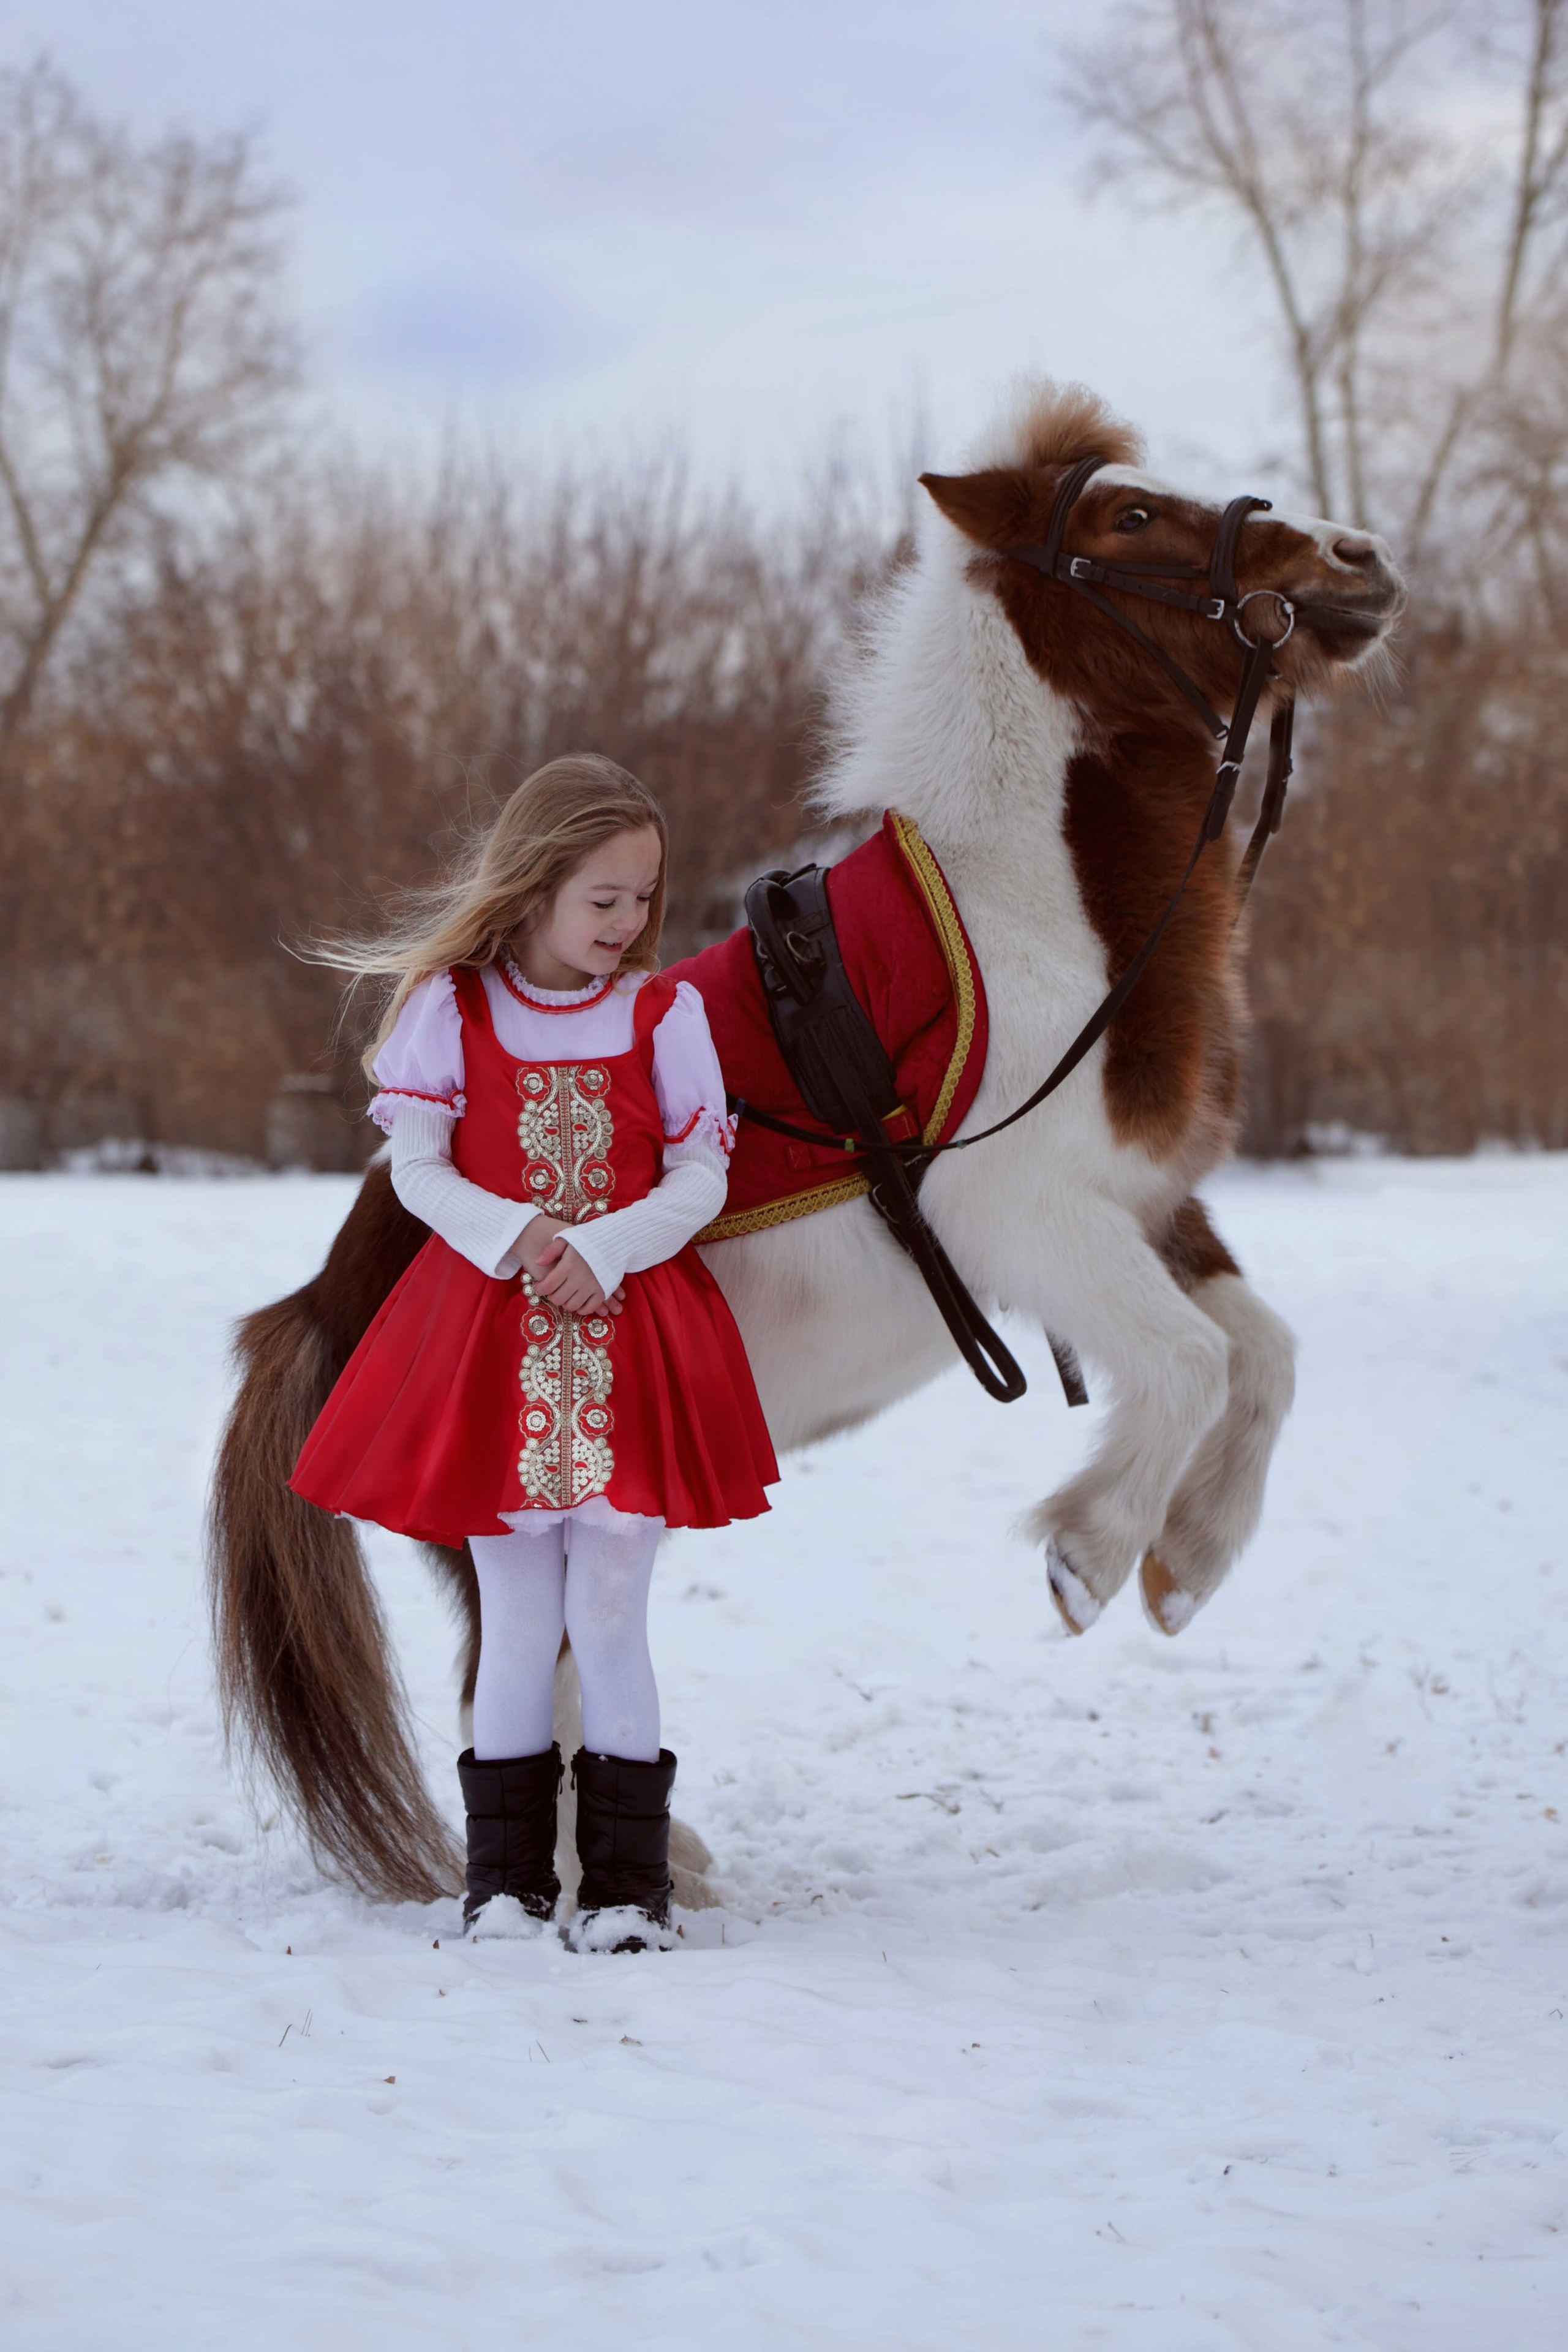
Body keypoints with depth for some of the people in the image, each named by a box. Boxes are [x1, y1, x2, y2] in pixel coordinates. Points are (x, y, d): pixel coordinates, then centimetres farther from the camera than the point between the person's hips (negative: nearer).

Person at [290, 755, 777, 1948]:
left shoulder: (664, 1011, 1)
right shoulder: (452, 1007, 0)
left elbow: (702, 1178, 0)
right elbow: (416, 1168, -1)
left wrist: (604, 1250, -16)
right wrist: (512, 1237, -17)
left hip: (632, 1331, 0)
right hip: (488, 1335, 0)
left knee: (609, 1611, 1)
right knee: (518, 1617, 6)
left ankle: (628, 1880, 10)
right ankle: (506, 1873, 17)